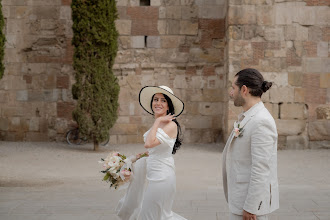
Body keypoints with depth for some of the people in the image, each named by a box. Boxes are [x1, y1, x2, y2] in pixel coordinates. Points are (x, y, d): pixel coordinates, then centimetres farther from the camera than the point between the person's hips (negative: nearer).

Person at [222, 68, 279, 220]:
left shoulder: (261, 122, -19)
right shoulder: (248, 118, 12)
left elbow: (261, 169, -22)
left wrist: (250, 207, -21)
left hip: (253, 198, -9)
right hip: (241, 196, 9)